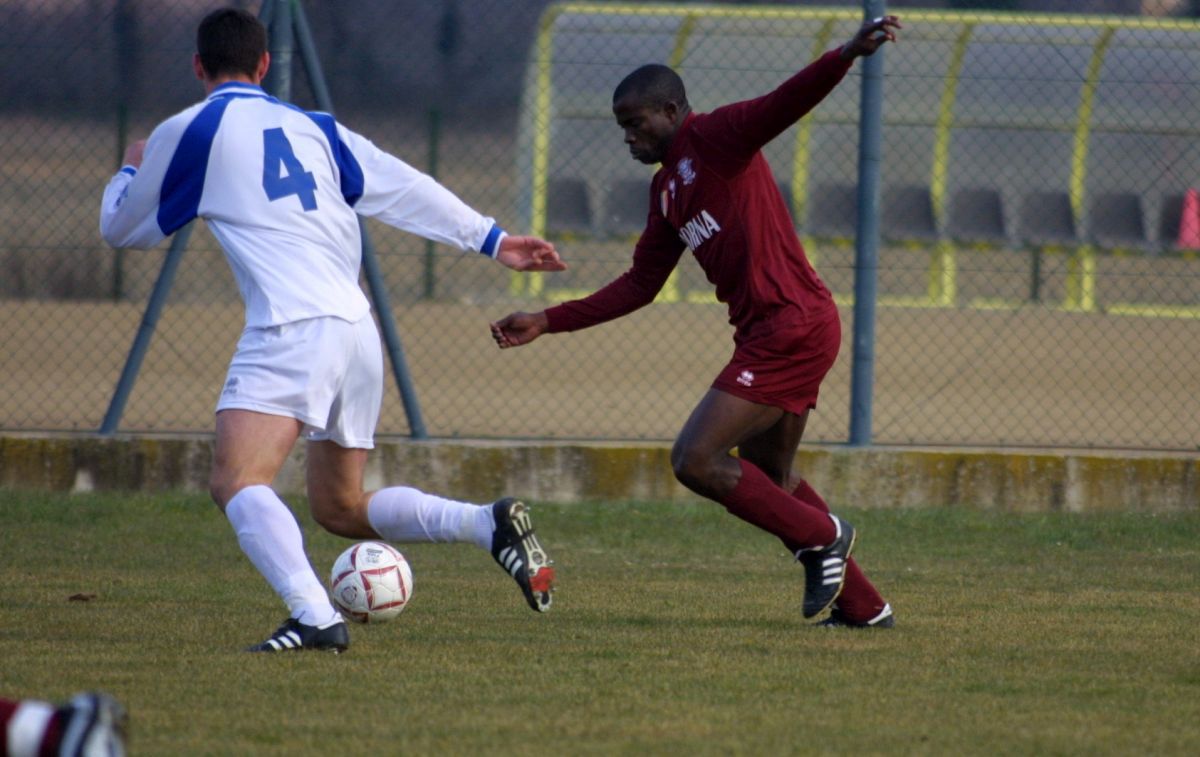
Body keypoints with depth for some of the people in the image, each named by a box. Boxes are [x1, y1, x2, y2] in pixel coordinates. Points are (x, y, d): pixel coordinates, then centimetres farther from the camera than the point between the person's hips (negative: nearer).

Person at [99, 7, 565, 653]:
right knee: (338, 508, 20)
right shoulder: (312, 127, 20)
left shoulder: (188, 133, 5)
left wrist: (130, 171, 39)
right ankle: (490, 523, 4)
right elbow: (404, 187, 15)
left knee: (236, 480, -19)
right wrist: (491, 239, 21)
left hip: (293, 329, -8)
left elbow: (121, 229, 18)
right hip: (357, 329, 8)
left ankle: (314, 617, -40)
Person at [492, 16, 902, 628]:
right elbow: (639, 284, 24)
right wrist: (546, 323, 21)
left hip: (792, 325, -10)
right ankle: (863, 606, 27)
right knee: (765, 481, 21)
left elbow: (783, 105, -23)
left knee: (696, 460, -13)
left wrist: (847, 55, -41)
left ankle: (821, 538, 1)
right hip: (772, 332, 10)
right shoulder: (666, 191, 20)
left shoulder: (714, 137, -6)